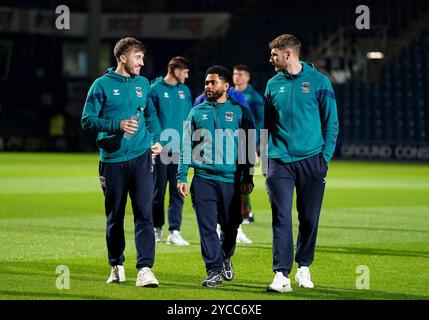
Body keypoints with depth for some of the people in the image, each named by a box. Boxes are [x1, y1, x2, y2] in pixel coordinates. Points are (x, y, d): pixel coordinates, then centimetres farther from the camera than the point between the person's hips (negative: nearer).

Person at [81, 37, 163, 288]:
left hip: (141, 156, 1)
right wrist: (117, 125, -17)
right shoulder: (102, 85, -1)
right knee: (114, 217, 9)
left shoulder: (143, 84, 11)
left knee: (144, 212, -11)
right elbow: (88, 120, -5)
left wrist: (157, 140, 5)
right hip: (112, 159, -1)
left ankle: (145, 268, -16)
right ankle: (117, 266, 24)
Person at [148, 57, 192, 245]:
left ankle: (174, 232, 1)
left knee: (177, 192, 0)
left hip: (180, 149, 4)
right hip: (160, 149, -4)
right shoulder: (155, 90, -3)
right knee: (158, 191, 4)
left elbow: (189, 118, 14)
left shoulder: (185, 91, 12)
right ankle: (157, 228, 17)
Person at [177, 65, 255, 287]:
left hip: (231, 179, -1)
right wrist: (182, 176, 1)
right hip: (203, 178, 1)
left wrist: (248, 178, -1)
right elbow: (187, 146, 10)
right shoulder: (197, 112, 11)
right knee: (207, 227, -6)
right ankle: (214, 270, -2)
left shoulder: (240, 112, 6)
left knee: (230, 225, 9)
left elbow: (248, 147, 6)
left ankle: (225, 257, 35)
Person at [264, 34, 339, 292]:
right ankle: (282, 275, -10)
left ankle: (304, 268, 24)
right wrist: (268, 155, 8)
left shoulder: (319, 81, -1)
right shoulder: (273, 84, 9)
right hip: (280, 162, 2)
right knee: (281, 217, -8)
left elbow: (331, 123, 1)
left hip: (311, 161, -2)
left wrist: (325, 158, -4)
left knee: (309, 218, 6)